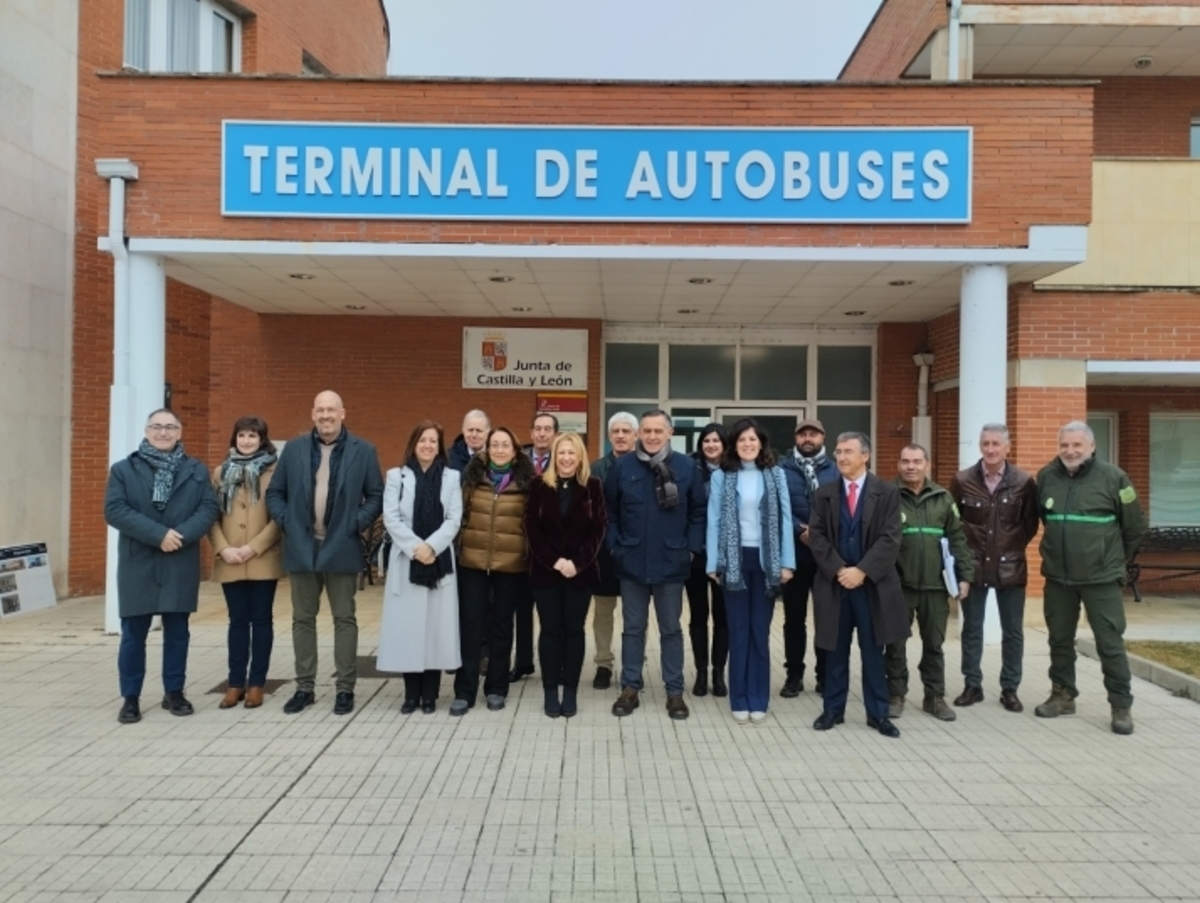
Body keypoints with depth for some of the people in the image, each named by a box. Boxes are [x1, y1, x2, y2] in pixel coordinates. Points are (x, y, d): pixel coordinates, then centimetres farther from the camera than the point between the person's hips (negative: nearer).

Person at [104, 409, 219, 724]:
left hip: (181, 565, 2)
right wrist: (158, 534, -18)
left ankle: (174, 692, 21)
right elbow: (114, 510, -7)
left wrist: (182, 535, -18)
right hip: (138, 565, -1)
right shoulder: (123, 469, 4)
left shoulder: (196, 470, 9)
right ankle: (130, 698, 15)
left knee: (177, 631, 9)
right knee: (133, 633, 4)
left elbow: (209, 508, -1)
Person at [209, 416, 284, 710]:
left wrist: (254, 547, -13)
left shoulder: (274, 472, -3)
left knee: (261, 619, 5)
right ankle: (236, 683, 16)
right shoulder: (221, 472, 10)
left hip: (264, 560, -3)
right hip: (230, 561, 3)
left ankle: (256, 683, 12)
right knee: (238, 620, 9)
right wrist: (223, 549, -7)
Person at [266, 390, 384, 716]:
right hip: (301, 547, 3)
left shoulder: (363, 451, -1)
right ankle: (304, 687, 21)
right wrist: (286, 521, -5)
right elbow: (274, 492, 10)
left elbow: (376, 496, 1)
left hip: (341, 548, -2)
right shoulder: (294, 449, 6)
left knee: (344, 619, 4)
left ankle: (345, 689, 13)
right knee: (302, 619, 10)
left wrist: (357, 523, -11)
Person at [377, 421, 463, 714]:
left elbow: (454, 519, -1)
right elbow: (391, 519, -3)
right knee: (407, 625, 1)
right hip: (406, 561, 0)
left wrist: (431, 546, -15)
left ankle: (430, 694, 11)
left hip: (440, 561, 0)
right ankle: (411, 694, 12)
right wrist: (415, 547, -15)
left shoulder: (452, 477, 6)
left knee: (436, 625, 2)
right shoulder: (396, 476, 6)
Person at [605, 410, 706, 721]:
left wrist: (692, 548, -2)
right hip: (631, 562, 1)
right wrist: (614, 546, -2)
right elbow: (609, 511, 3)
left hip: (671, 563, 0)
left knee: (671, 629, 11)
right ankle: (630, 688, 24)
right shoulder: (622, 467, -3)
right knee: (633, 628, 12)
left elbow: (698, 512, 2)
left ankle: (675, 691, 22)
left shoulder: (686, 467, -3)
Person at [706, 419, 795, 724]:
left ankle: (758, 699, 16)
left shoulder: (775, 475, 4)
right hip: (735, 559, -1)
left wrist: (786, 562, -4)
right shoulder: (721, 476, 1)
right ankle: (740, 699, 15)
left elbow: (785, 518, 2)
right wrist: (713, 563, -5)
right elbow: (714, 521, 0)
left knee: (760, 630, 7)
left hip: (766, 559, 1)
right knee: (738, 630, 6)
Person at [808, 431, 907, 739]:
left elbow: (890, 539, -7)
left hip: (873, 584, -1)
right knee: (836, 651, 9)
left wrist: (862, 571, -15)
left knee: (873, 651, 7)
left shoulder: (887, 493, 0)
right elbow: (817, 537, 0)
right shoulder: (824, 494, 7)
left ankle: (878, 714, 18)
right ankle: (833, 710, 20)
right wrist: (838, 570, -12)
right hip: (834, 583, 2)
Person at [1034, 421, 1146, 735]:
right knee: (1059, 638, 12)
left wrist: (1115, 559, 9)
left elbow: (1135, 527, 2)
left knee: (1110, 642, 0)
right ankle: (1063, 695, 25)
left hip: (1100, 577, -3)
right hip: (1057, 576, 4)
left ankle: (1121, 706, 12)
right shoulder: (1045, 477, 1)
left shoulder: (1112, 477, -8)